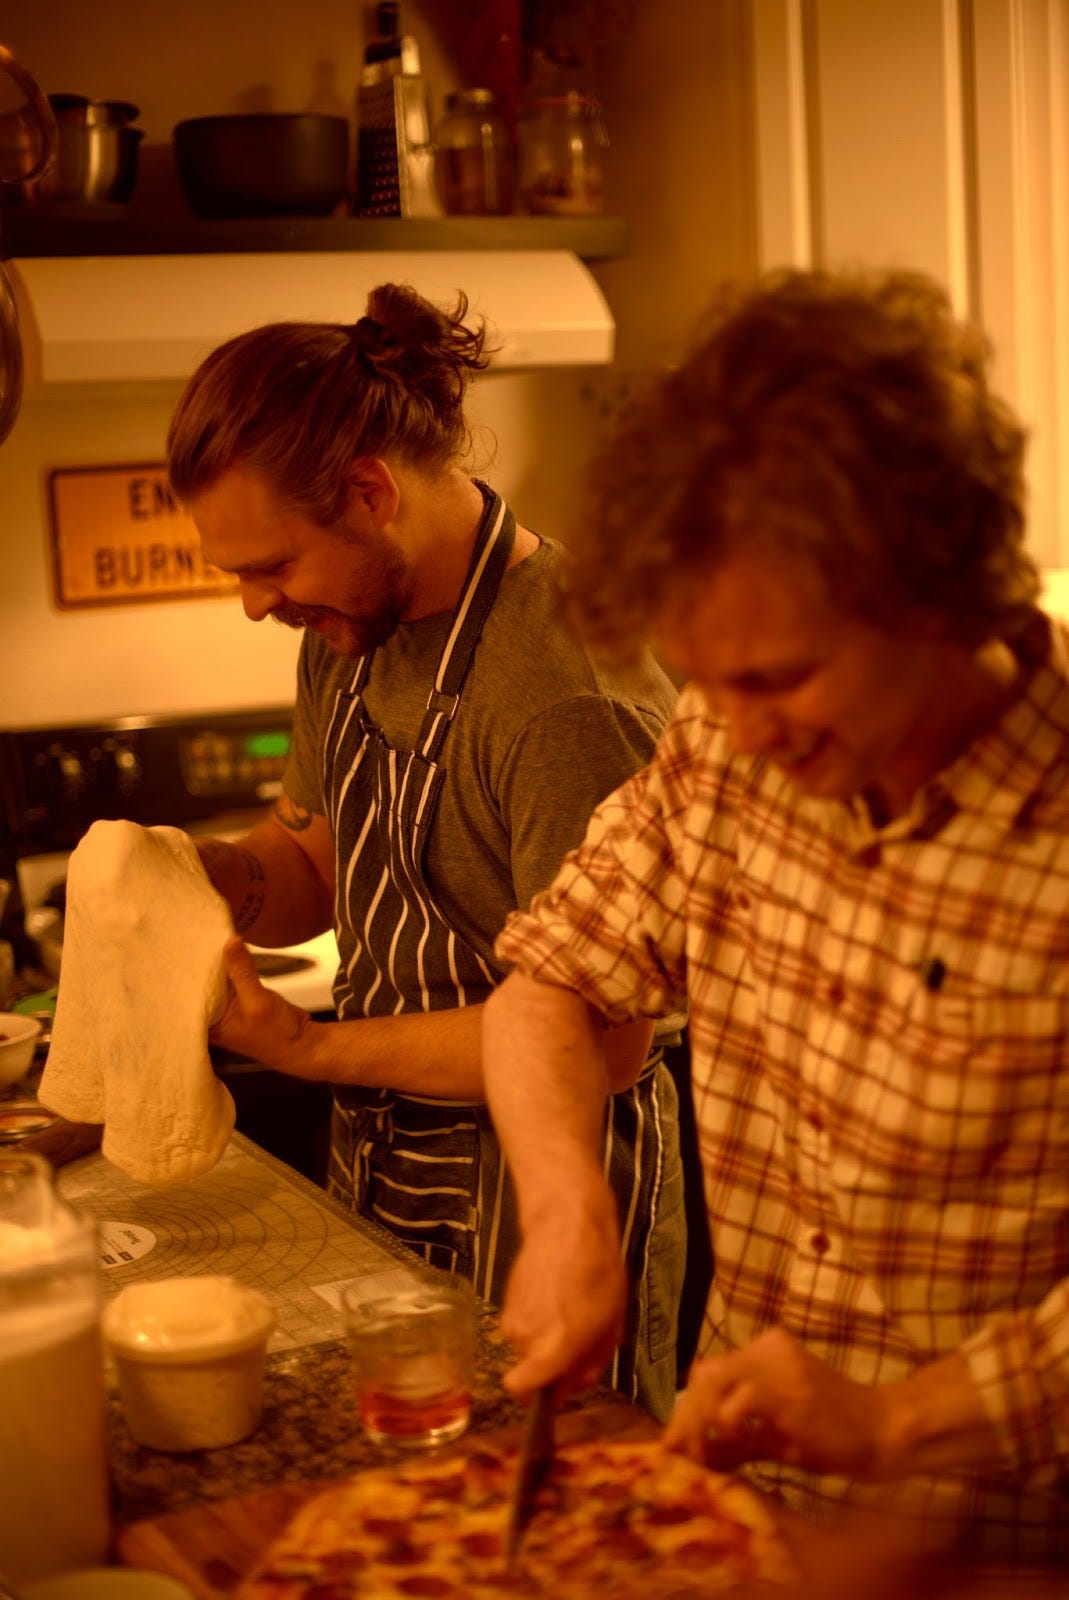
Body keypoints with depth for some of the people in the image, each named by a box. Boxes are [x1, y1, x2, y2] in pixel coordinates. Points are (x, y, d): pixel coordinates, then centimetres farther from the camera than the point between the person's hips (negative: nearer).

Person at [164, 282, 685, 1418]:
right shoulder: (346, 632, 2)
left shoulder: (569, 693, -26)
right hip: (377, 1173, 8)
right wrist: (227, 877, -8)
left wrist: (313, 1048, -19)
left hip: (535, 1204, -8)